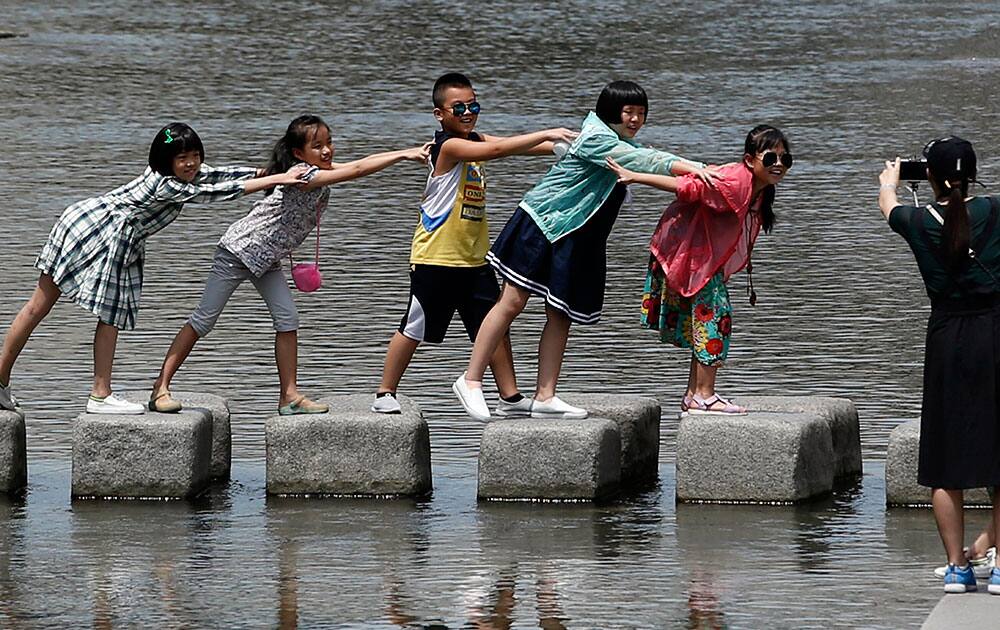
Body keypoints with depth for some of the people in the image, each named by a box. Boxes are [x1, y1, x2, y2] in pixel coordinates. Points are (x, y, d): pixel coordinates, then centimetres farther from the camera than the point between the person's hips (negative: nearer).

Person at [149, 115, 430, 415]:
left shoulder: (321, 170, 1)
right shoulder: (302, 175, -28)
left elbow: (360, 163, -1)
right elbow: (357, 171, -34)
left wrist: (409, 153, -11)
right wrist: (405, 155, -36)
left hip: (266, 258, 9)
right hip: (240, 248, -9)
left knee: (288, 319, -3)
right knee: (204, 320, -5)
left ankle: (289, 396, -2)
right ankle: (161, 388, 0)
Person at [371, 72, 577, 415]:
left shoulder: (475, 139, 9)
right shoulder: (449, 146, -18)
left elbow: (512, 146, 3)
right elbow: (495, 150, -31)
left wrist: (559, 145, -12)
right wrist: (545, 135, -32)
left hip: (474, 258, 8)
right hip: (435, 259, -8)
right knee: (414, 329, 1)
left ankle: (510, 397, 12)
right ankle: (385, 394, 12)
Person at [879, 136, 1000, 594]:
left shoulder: (919, 221, 1)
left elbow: (887, 204, 25)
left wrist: (889, 179, 47)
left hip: (946, 341, 1)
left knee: (945, 467, 9)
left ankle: (957, 567, 9)